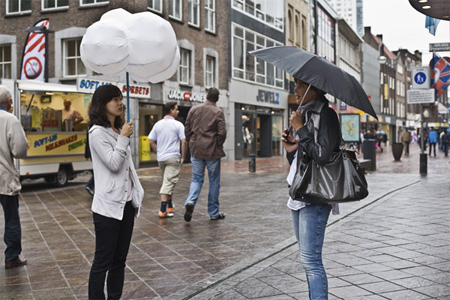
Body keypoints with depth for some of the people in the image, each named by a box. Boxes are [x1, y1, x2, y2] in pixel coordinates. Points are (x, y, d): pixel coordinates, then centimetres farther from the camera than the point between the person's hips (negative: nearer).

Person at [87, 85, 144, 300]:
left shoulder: (118, 130, 13)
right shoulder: (97, 133, -10)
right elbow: (113, 164, -18)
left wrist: (137, 193, 14)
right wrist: (124, 139, -12)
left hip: (126, 203, 8)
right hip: (108, 206, -8)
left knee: (119, 259, 13)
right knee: (103, 261, -1)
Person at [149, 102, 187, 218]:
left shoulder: (157, 124, 7)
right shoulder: (178, 125, -7)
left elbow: (151, 141, 7)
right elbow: (183, 142, -11)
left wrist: (158, 152, 14)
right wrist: (183, 157, -4)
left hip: (160, 158, 6)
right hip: (173, 158, -6)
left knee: (166, 182, 20)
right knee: (168, 183, -6)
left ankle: (170, 206, 28)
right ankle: (163, 210, -11)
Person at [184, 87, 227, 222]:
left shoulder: (194, 110, 4)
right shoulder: (218, 112, -8)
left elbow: (187, 129, 6)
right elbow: (222, 133, -13)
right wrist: (218, 145, 3)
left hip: (196, 150, 3)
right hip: (212, 151, -3)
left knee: (197, 179, 12)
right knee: (214, 181, 8)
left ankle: (190, 202, -15)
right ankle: (214, 213, 15)